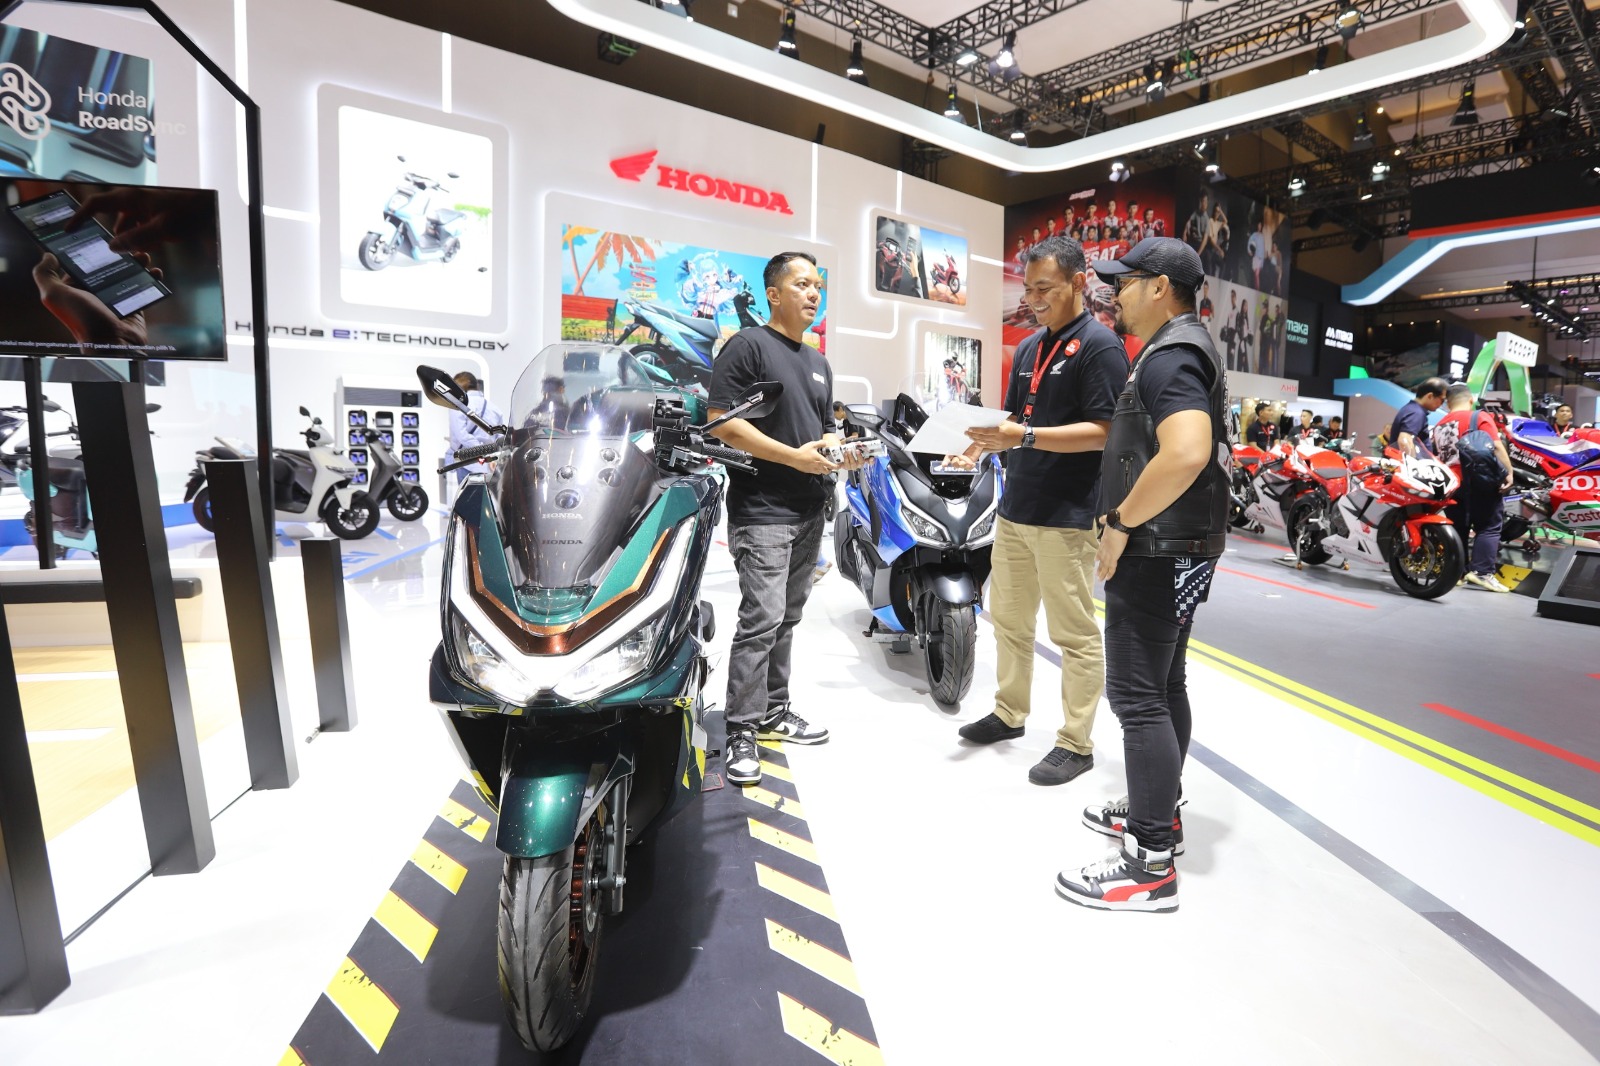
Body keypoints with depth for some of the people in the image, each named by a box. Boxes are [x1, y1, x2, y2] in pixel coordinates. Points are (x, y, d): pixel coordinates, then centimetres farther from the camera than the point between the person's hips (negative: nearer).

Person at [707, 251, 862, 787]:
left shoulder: (819, 363, 20)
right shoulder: (747, 346, -5)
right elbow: (723, 423, -15)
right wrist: (794, 456, -18)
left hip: (809, 511, 8)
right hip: (762, 509, -8)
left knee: (786, 619, 14)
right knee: (761, 620, -11)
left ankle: (774, 712, 25)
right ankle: (741, 733, 0)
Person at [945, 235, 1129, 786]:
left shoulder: (1099, 345, -9)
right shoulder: (1028, 348, 16)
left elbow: (1102, 431, -17)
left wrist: (1025, 437, -25)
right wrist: (980, 446, 3)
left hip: (1066, 517, -8)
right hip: (1015, 508, 9)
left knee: (1075, 635, 2)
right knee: (1008, 618, 17)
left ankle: (1076, 742, 14)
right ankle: (1009, 713, 33)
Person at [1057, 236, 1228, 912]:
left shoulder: (1169, 356, -16)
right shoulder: (1183, 348, 18)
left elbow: (1186, 452, -33)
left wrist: (1121, 521, -23)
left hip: (1157, 552, -11)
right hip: (1179, 551, 11)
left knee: (1138, 697, -7)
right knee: (1164, 685, 18)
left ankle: (1151, 864, 1)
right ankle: (1159, 812, 33)